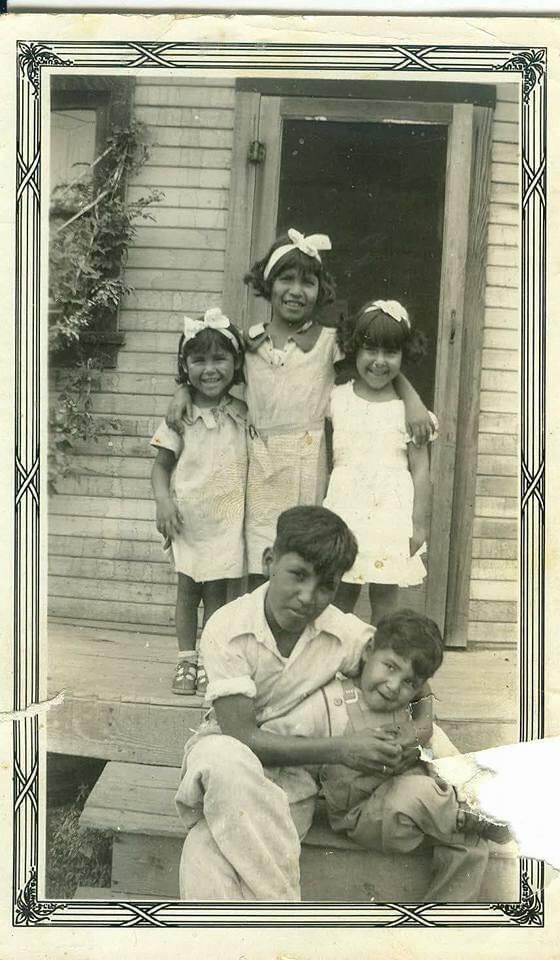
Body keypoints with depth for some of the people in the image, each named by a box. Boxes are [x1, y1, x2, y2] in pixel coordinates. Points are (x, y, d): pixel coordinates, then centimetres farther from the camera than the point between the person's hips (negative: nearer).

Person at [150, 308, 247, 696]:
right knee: (187, 588, 10)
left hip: (227, 520, 0)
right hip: (187, 518, 0)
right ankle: (186, 660, 22)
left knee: (217, 590, 7)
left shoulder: (244, 415, -3)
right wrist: (163, 500, -16)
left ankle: (210, 661, 18)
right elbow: (162, 464, 0)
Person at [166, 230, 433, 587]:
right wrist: (184, 390, 6)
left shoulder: (330, 340, 1)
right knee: (261, 579, 1)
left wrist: (412, 399, -10)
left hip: (311, 464, -2)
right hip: (263, 468, 2)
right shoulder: (250, 341, 9)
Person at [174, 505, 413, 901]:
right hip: (226, 758, 0)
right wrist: (340, 750, -23)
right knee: (225, 760, -40)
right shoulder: (227, 628, -16)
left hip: (295, 772, 0)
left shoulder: (348, 635, -8)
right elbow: (242, 737, -19)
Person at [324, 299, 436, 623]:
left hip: (391, 515, -1)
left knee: (385, 598, 5)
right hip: (344, 513, 2)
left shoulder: (407, 408, -2)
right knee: (340, 596, 8)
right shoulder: (337, 399, 3)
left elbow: (421, 469, 0)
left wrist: (419, 523, -4)